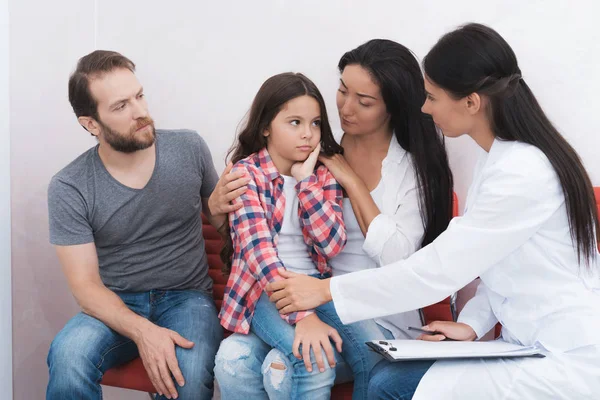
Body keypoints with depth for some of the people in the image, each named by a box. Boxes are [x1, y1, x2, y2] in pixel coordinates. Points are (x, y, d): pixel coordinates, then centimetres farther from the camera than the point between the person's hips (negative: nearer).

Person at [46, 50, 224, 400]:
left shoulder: (189, 148, -3)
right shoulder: (69, 188, -9)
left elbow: (221, 220, 13)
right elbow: (86, 285, -10)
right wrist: (142, 331, -28)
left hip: (187, 296, 1)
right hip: (117, 305, 0)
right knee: (68, 356, -34)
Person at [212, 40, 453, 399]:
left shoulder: (415, 167, -3)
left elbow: (399, 260, -14)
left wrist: (351, 181, -13)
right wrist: (221, 207, -13)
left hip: (378, 318, -3)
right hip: (307, 303, 4)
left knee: (283, 371, -29)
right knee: (233, 360, -25)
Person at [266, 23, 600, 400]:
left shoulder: (523, 174, -23)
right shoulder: (504, 157, 7)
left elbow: (439, 268, -23)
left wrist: (326, 290, -16)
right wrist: (473, 323, -2)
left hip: (569, 359, -8)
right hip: (532, 344, 8)